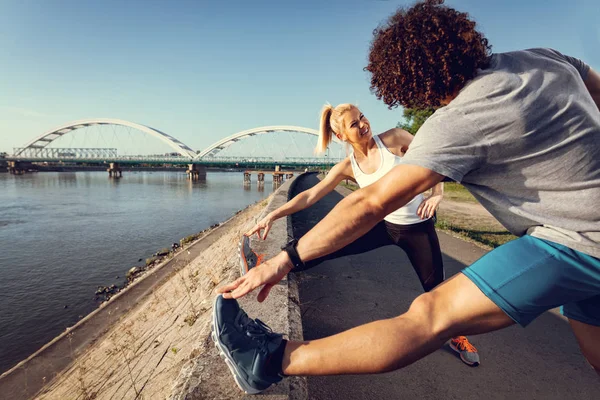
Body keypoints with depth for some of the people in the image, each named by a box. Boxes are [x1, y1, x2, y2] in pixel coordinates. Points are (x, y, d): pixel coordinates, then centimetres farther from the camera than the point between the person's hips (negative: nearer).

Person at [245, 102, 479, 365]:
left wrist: (437, 193, -15)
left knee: (435, 286, 9)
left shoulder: (394, 139, -16)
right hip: (383, 225, 1)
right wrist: (272, 215, -19)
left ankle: (456, 336, 36)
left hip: (418, 227, -1)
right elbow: (310, 195, -13)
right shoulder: (348, 167, -10)